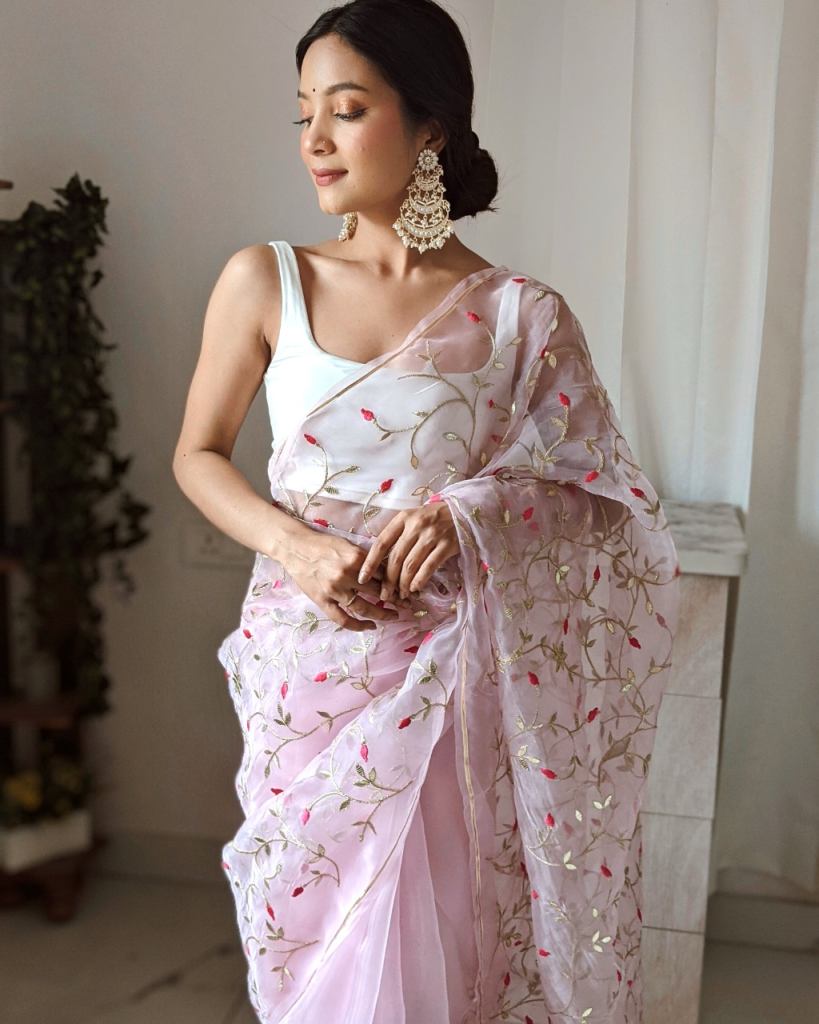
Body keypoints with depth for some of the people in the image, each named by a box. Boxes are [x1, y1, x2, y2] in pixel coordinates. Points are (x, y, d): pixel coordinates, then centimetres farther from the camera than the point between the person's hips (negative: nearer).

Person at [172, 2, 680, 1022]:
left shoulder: (517, 314, -4)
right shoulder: (265, 281, -1)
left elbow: (601, 498, 0)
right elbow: (198, 454, 6)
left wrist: (471, 513, -19)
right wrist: (295, 545, -13)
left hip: (448, 677, 0)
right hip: (305, 662, 1)